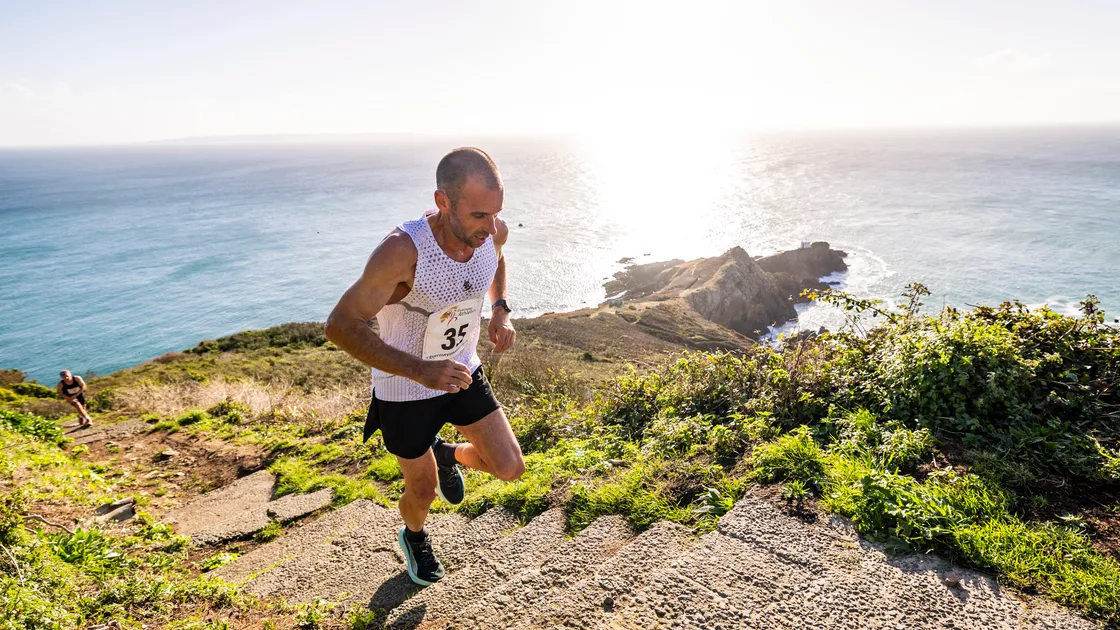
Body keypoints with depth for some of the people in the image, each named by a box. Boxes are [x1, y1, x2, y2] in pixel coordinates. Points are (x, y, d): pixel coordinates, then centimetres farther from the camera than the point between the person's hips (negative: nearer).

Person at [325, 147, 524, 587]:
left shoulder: (493, 231, -17)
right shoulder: (402, 250, -35)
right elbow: (340, 326, -30)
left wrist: (501, 310, -7)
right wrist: (421, 370, -40)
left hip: (463, 371, 4)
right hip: (404, 388, -4)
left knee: (510, 469, 0)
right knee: (424, 491, 14)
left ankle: (447, 454, 33)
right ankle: (414, 537, 52)